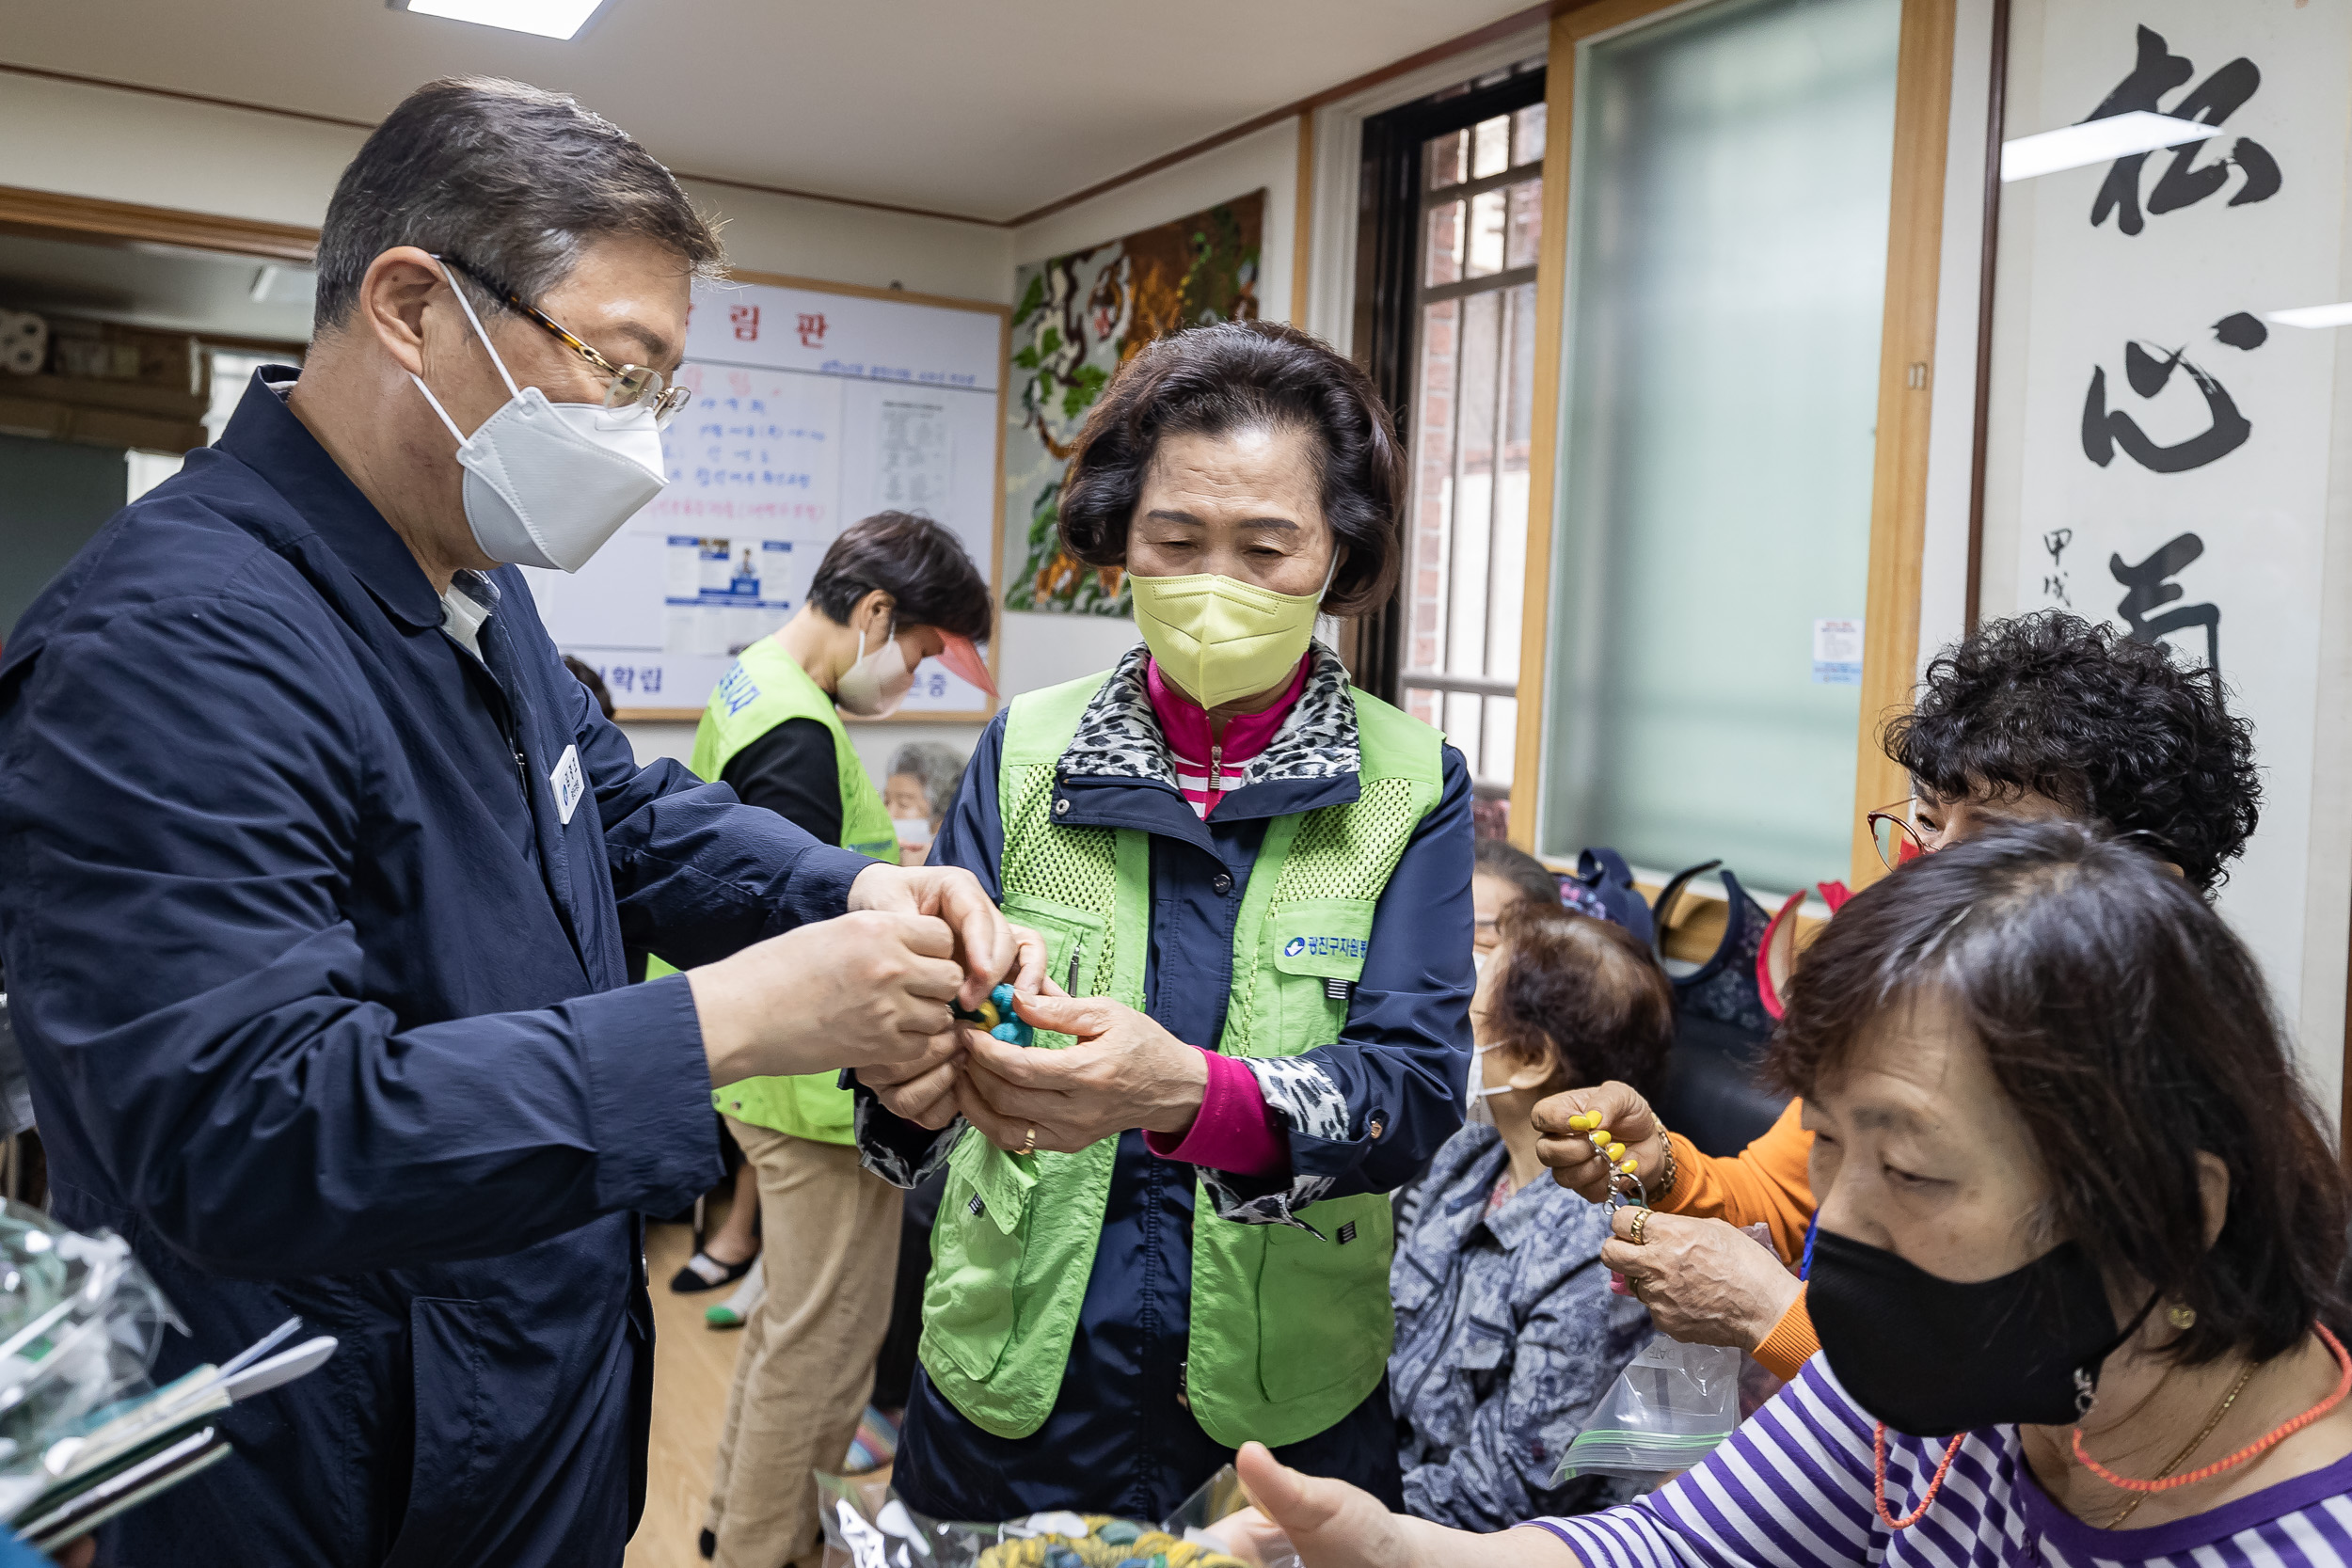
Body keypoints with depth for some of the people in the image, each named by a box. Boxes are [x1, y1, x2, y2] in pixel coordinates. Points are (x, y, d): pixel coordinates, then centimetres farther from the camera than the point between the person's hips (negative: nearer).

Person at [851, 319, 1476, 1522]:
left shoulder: (1412, 789, -6)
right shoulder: (1025, 752, -3)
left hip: (1283, 1400, -1)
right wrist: (914, 1074, -29)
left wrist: (1185, 1093, -35)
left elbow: (1417, 1085, -16)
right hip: (1012, 1382, 1)